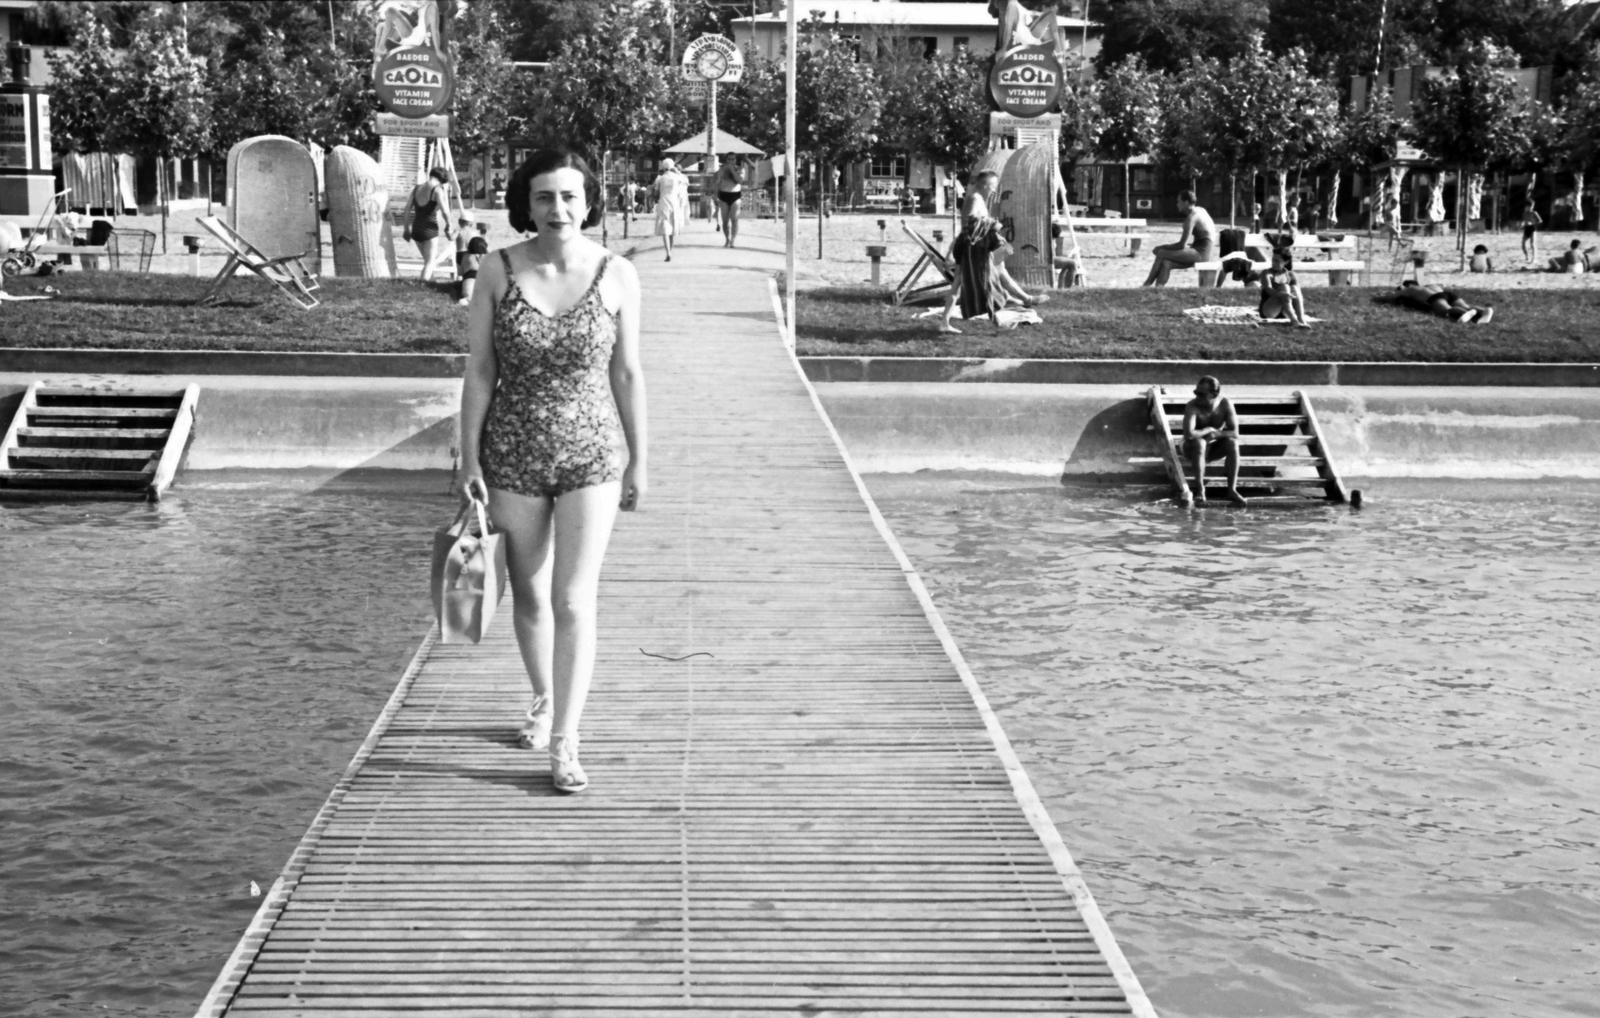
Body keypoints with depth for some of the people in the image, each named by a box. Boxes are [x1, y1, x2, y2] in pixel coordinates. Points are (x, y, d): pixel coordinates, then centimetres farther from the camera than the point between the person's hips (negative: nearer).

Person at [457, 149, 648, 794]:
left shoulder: (617, 276, -6)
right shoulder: (499, 271, -7)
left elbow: (627, 373, 1)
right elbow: (478, 371, -3)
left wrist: (638, 461, 4)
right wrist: (469, 459, -6)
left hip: (591, 457, -1)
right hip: (514, 455, 1)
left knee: (574, 603, -8)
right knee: (530, 595, 16)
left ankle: (564, 744, -1)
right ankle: (545, 699, 41)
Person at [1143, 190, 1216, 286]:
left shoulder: (1191, 218, -15)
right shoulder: (1199, 210, 14)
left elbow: (1182, 245, -16)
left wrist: (1165, 247, 0)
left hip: (1201, 253, -9)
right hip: (1206, 252, 9)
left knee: (1161, 254, -9)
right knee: (1166, 262, -3)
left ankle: (1147, 284, 4)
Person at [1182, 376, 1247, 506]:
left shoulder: (1225, 404, -18)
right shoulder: (1192, 406, -28)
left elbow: (1235, 433, -19)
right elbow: (1188, 434, -41)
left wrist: (1215, 433, -28)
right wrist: (1209, 430, -27)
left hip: (1214, 447, 3)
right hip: (1193, 448, -3)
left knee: (1232, 443, -26)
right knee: (1199, 443, -36)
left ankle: (1232, 490, -23)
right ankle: (1200, 490, -31)